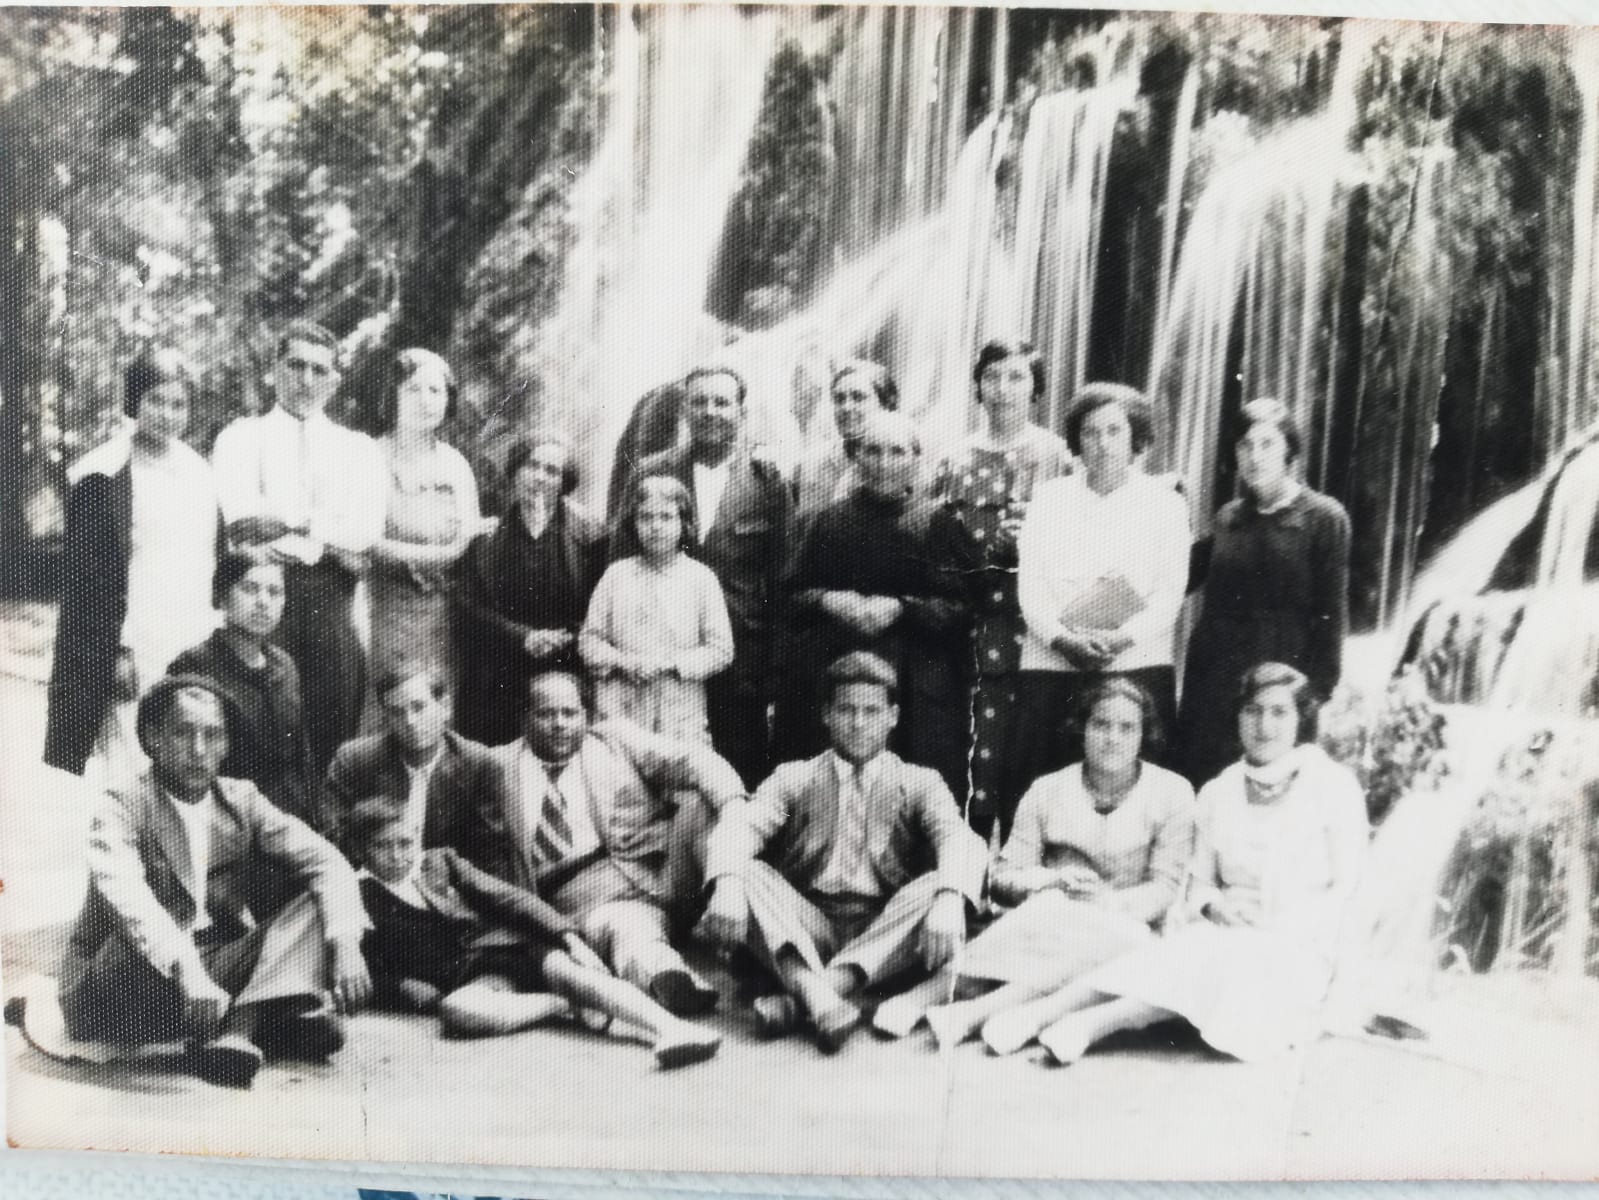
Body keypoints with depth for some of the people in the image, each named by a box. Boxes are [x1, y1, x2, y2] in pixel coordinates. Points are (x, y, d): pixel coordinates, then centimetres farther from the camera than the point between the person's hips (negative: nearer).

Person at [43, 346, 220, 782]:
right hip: (131, 660, -5)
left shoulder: (200, 474, 13)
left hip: (196, 659, 5)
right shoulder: (102, 475, -5)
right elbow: (83, 575, -7)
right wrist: (114, 652, -11)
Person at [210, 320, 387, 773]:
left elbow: (366, 531, -2)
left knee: (333, 738, 1)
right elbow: (244, 522, -6)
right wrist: (331, 531, -5)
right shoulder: (242, 438, 12)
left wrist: (285, 520, -6)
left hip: (333, 599, 2)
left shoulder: (359, 450, 16)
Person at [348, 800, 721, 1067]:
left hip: (513, 945, 2)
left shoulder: (441, 861, 16)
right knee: (456, 1011, -38)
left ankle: (672, 1029, -48)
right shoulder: (362, 903, 10)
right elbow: (382, 979, 5)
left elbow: (508, 897, 8)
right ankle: (565, 1005, -24)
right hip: (472, 975, -2)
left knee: (569, 971, -30)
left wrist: (568, 935, -5)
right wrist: (434, 997, -14)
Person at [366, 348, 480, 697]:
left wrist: (399, 553, -6)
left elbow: (468, 546, 8)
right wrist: (433, 555, -7)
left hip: (440, 612, 3)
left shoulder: (455, 464, 13)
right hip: (382, 608, -3)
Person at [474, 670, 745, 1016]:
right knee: (625, 929, -35)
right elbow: (487, 854, 12)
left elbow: (691, 760, -1)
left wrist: (736, 806, -21)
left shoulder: (617, 738, 14)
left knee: (700, 802, -21)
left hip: (658, 867, 2)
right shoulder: (500, 767, 13)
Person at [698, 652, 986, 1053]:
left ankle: (797, 998, -39)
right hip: (803, 932, 1)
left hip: (884, 937, 0)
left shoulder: (919, 784, 13)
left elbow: (961, 841, -8)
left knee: (938, 886, -28)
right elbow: (738, 828, -4)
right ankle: (815, 995, -46)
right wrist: (727, 885, -28)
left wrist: (949, 901, -31)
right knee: (746, 871, -23)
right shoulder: (795, 778, 15)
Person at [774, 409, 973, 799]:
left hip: (916, 687, -2)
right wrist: (828, 600, -8)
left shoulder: (939, 523, 2)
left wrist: (900, 608, -15)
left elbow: (962, 606, -3)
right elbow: (792, 594, 12)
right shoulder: (831, 521, 12)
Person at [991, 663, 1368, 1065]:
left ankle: (1092, 1021, -44)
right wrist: (1216, 905, -11)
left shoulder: (1334, 787, 1)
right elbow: (1199, 881, 12)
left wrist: (1278, 925, -17)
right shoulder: (1219, 792, 13)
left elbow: (1347, 888, -3)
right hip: (1225, 939, 3)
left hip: (1298, 955, -3)